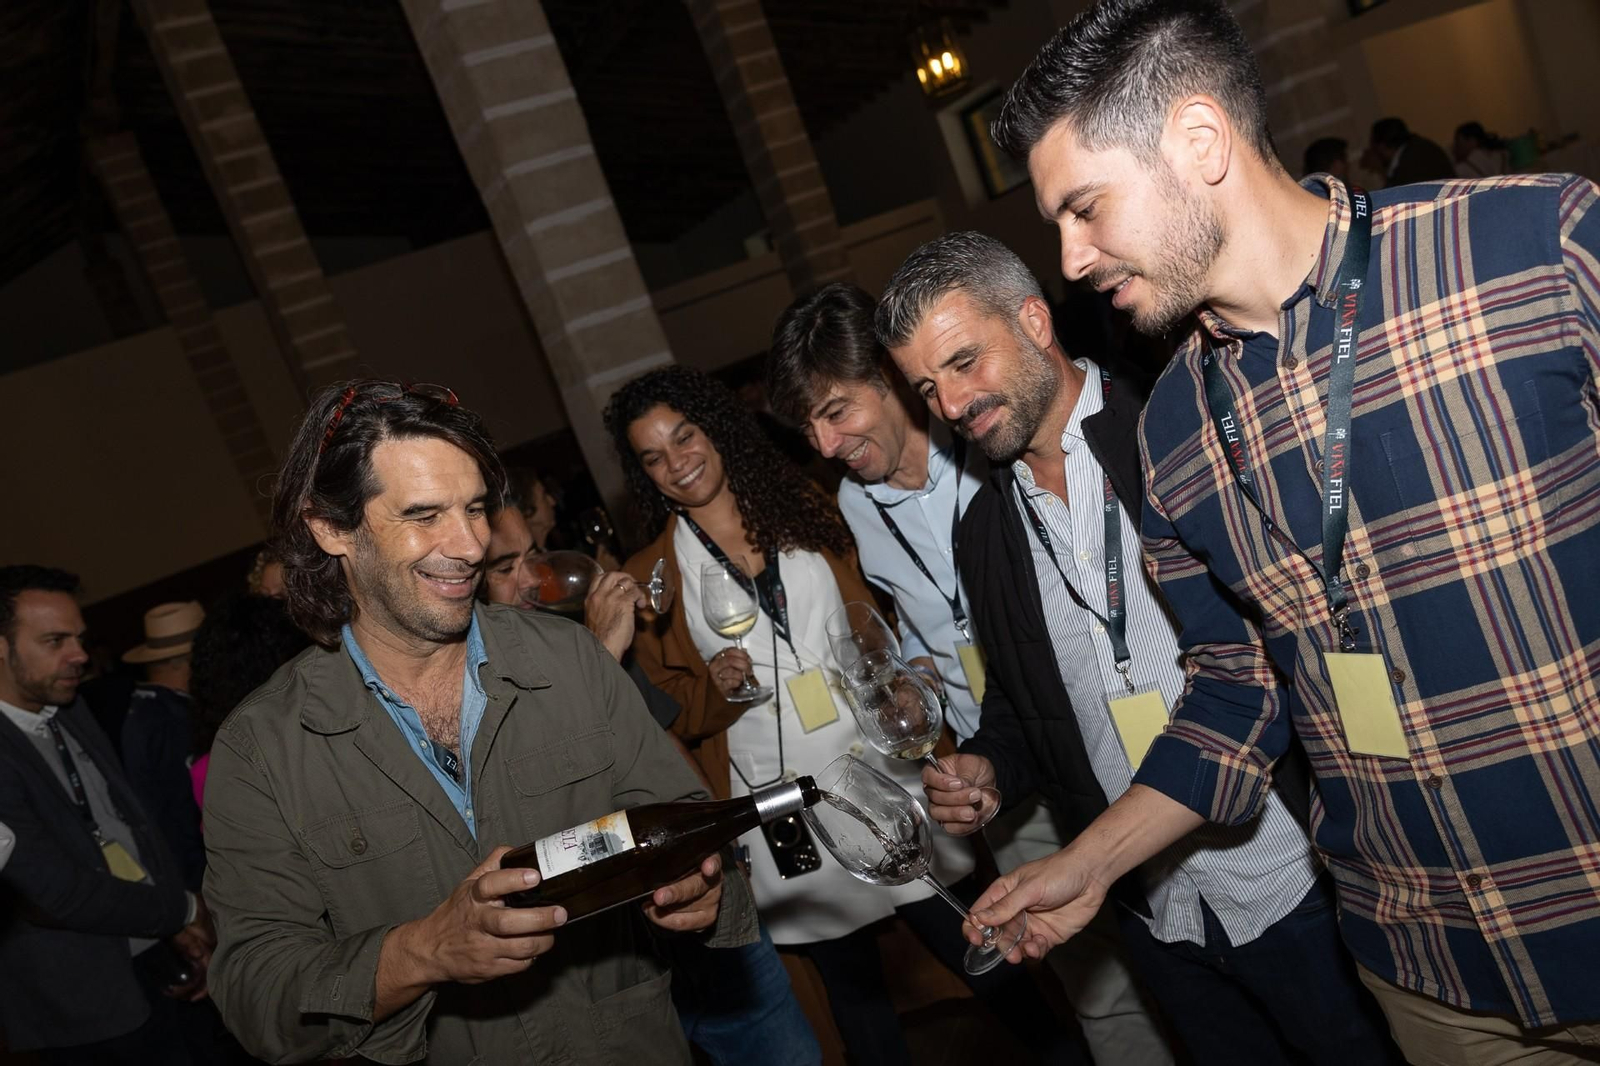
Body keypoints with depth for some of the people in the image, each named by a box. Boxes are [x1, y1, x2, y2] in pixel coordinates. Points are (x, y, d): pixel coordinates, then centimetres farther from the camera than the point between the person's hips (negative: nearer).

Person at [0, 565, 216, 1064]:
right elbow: (56, 893, -21)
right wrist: (183, 910, -8)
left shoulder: (71, 714, 6)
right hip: (90, 1003, -7)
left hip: (163, 962, 7)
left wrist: (185, 932, -1)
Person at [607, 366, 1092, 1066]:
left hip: (877, 767, 1)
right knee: (852, 986, 14)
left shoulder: (804, 508, 4)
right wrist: (717, 689, -15)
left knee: (973, 949, 7)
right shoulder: (649, 577, 1)